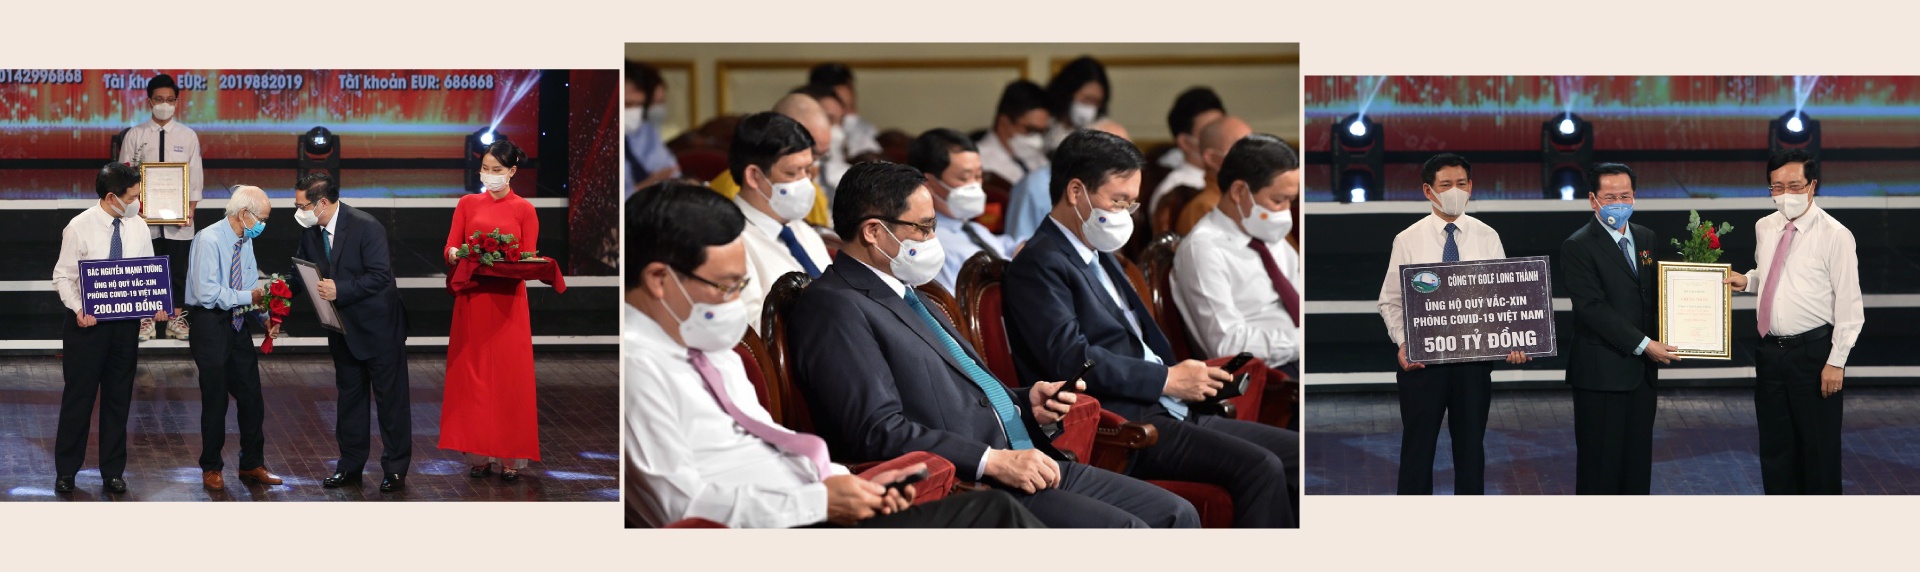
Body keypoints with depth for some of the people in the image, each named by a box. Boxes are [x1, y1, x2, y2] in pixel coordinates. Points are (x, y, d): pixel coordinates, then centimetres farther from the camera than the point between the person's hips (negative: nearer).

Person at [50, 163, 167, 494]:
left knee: (119, 398, 11)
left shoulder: (138, 227, 0)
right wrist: (77, 309, -22)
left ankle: (113, 471, 23)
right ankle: (66, 470, 17)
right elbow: (63, 276, -7)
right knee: (78, 396, 4)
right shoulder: (79, 227, -11)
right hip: (87, 322, -4)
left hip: (126, 322, 4)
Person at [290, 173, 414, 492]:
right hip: (344, 329, 7)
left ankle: (395, 469, 9)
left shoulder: (366, 227, -22)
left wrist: (340, 289, -32)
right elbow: (302, 273, 8)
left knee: (391, 398, 2)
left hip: (378, 326, -7)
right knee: (350, 397, 14)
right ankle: (350, 467, 23)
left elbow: (380, 275, -25)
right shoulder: (311, 232, -1)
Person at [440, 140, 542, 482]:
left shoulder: (524, 210, 3)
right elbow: (449, 249, 3)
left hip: (507, 300, -2)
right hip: (471, 299, 2)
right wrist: (455, 254, -19)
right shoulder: (468, 204, 9)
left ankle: (511, 457, 1)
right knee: (472, 374, 2)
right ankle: (478, 454, 7)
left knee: (509, 375, -3)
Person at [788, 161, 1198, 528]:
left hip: (1026, 465, 10)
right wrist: (994, 461, -22)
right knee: (1124, 534, -23)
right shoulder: (834, 308, -9)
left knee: (1175, 515, 0)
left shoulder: (903, 296, 22)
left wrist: (1026, 404, 8)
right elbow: (879, 431, -20)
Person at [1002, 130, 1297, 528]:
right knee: (1259, 467, -26)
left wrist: (1189, 376, 6)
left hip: (1166, 414, 10)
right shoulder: (1039, 264, -8)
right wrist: (1168, 380, -14)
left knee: (1298, 451, -2)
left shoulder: (1100, 257, 23)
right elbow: (1072, 359, -19)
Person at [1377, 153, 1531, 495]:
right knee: (1418, 445, 5)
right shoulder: (1408, 241, -2)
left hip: (1475, 357, 2)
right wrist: (1402, 343, -18)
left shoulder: (1487, 238, 2)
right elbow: (1390, 301, -1)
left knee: (1471, 445, 11)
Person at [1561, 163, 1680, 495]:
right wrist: (1644, 345, -18)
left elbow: (1656, 294, 18)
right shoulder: (1578, 247, -9)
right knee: (1600, 463, -1)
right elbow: (1593, 308, -17)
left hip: (1641, 369, 6)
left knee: (1638, 460, 10)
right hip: (1600, 373, -6)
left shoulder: (1647, 239, 12)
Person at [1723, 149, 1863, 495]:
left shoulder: (1834, 235, -11)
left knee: (1819, 449, 2)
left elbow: (1849, 304, -11)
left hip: (1813, 353, -6)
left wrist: (1836, 362, -15)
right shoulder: (1764, 228, 7)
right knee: (1775, 447, 13)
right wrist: (1747, 281, 3)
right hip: (1770, 350, 6)